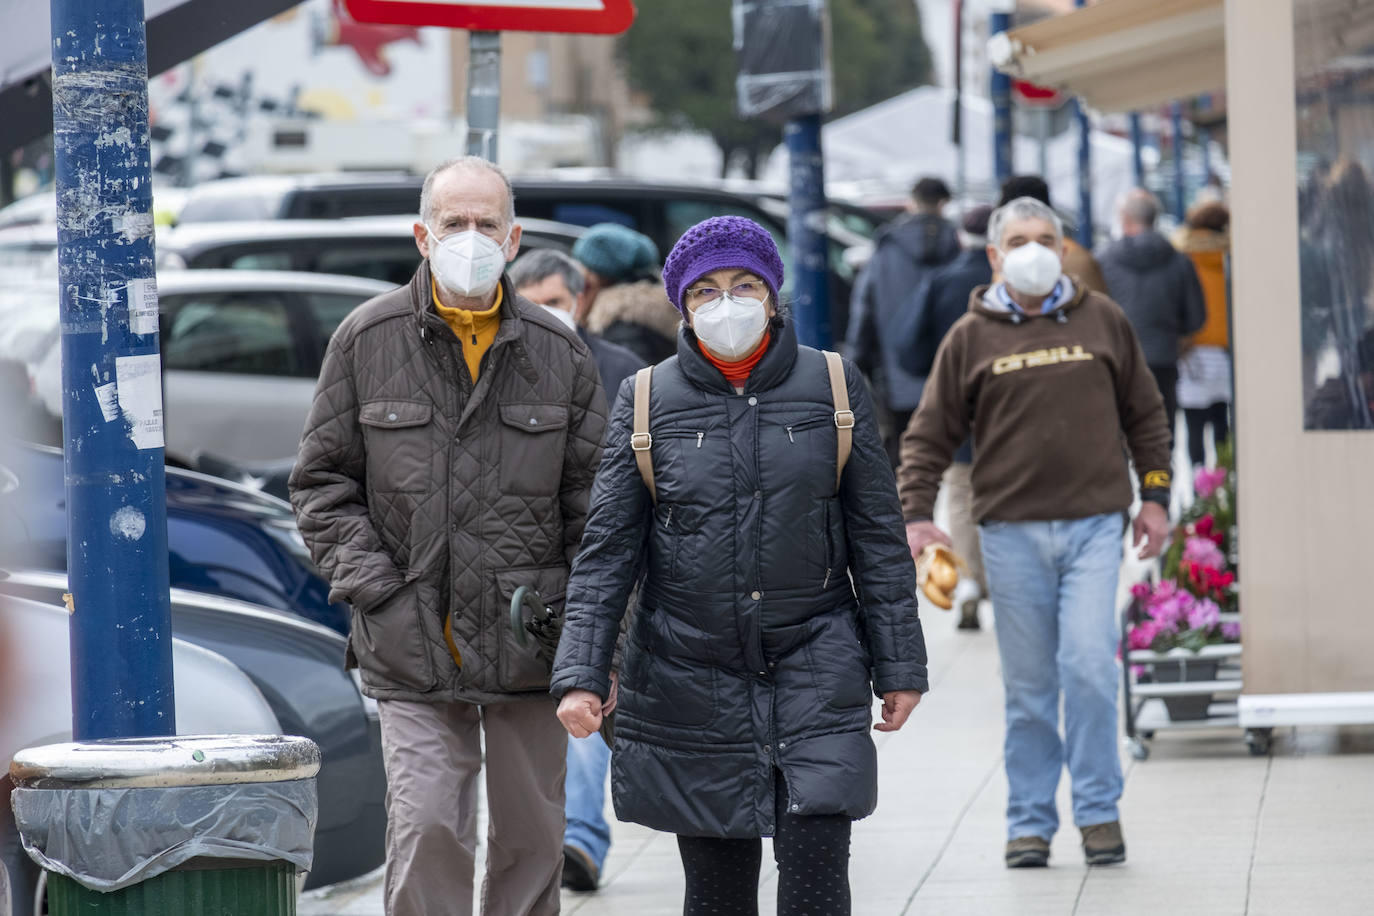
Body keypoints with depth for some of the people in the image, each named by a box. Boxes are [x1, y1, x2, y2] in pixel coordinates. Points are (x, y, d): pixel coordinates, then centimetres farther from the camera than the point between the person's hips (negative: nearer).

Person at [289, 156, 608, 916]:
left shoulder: (559, 353, 4)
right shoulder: (367, 340, 1)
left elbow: (593, 501, 7)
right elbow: (322, 482, 6)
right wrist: (371, 584, -7)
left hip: (530, 647, 2)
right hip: (414, 650, -2)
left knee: (530, 838, 10)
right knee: (425, 834, -11)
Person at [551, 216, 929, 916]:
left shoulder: (834, 388, 3)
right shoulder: (646, 401, 3)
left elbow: (878, 539, 7)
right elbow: (607, 549, 2)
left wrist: (899, 666, 5)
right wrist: (581, 673, -7)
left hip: (815, 670, -1)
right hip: (691, 677, 1)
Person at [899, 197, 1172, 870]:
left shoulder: (1101, 321, 9)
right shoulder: (971, 338, 6)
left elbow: (1144, 412, 17)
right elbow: (930, 434, 8)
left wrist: (1154, 496, 13)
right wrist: (916, 513, -3)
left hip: (1093, 522, 0)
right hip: (1012, 530, 0)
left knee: (1089, 663, -13)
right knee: (1028, 684, 3)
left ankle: (1099, 810, 0)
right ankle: (1030, 821, 13)